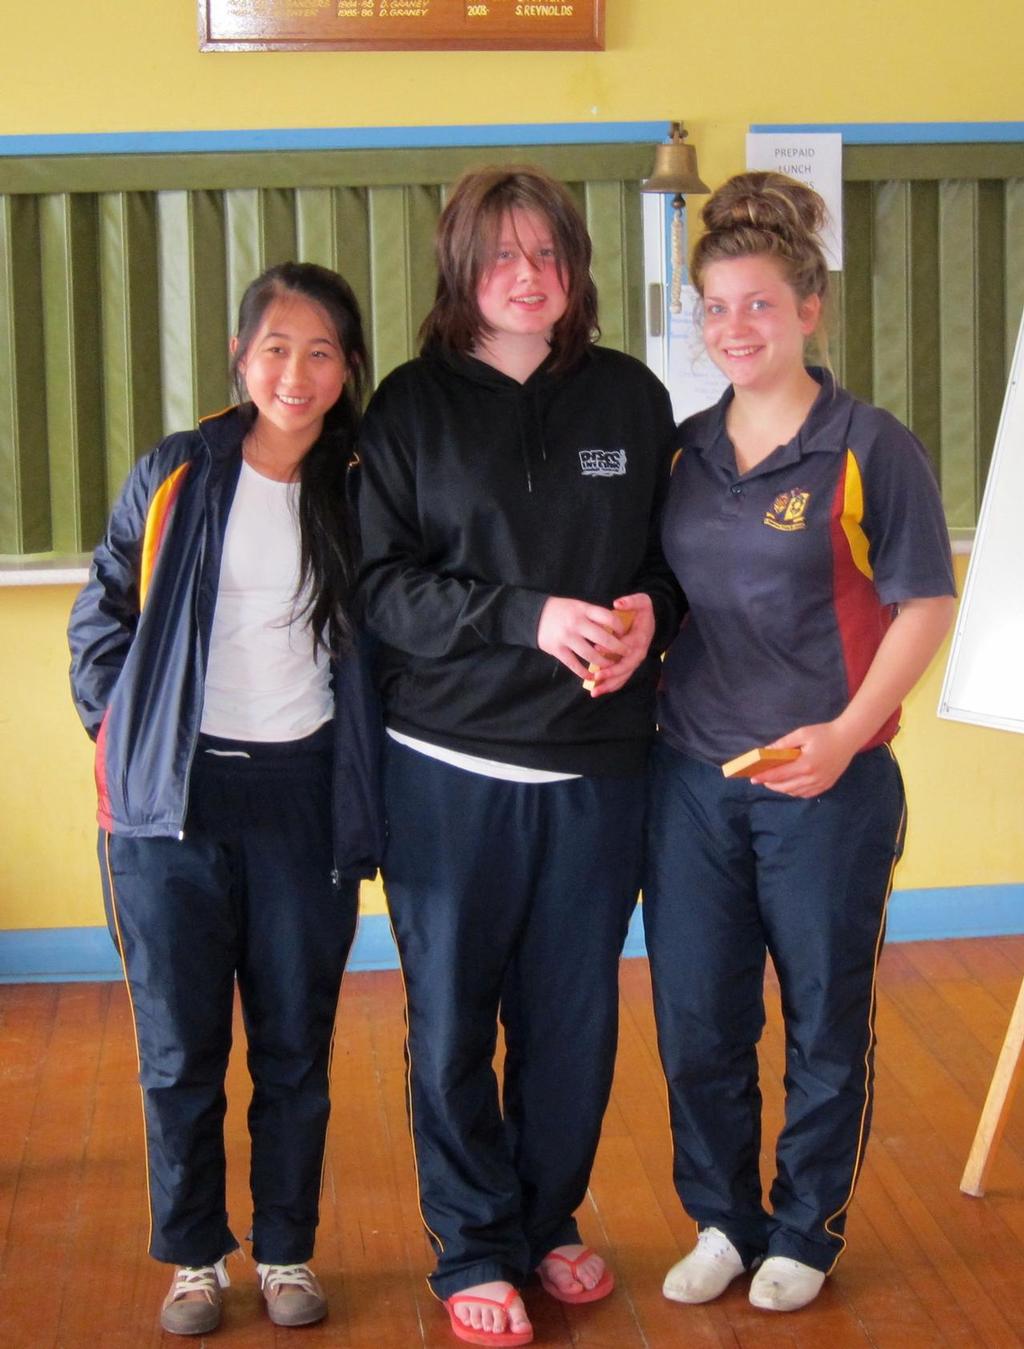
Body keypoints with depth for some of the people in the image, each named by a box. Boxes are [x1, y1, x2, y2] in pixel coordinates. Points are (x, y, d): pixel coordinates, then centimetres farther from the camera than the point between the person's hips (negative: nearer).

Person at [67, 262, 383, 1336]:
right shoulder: (173, 477, -1)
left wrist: (360, 768, 5)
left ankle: (286, 1252, 25)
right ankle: (192, 1257, 23)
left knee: (296, 1047, 9)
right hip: (175, 803, -1)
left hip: (304, 800, 1)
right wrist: (124, 735, 1)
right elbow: (102, 617, 8)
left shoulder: (359, 491, 2)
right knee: (179, 1051, 7)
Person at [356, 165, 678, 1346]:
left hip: (598, 764, 2)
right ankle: (472, 1250, 22)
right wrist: (527, 617, -20)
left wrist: (648, 613, -11)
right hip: (450, 766, -2)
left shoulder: (629, 397, 5)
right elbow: (382, 583, -8)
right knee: (452, 1017, 6)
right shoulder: (413, 405, -2)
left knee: (574, 1014, 11)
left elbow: (673, 556, 12)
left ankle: (549, 1220, 31)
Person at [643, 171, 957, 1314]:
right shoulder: (680, 451, 7)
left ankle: (805, 1233, 28)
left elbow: (923, 608, -8)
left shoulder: (870, 449, -8)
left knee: (825, 1019, 9)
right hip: (689, 778, 4)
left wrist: (846, 734, -18)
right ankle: (721, 1220, 30)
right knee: (694, 1020, 10)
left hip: (825, 783, -4)